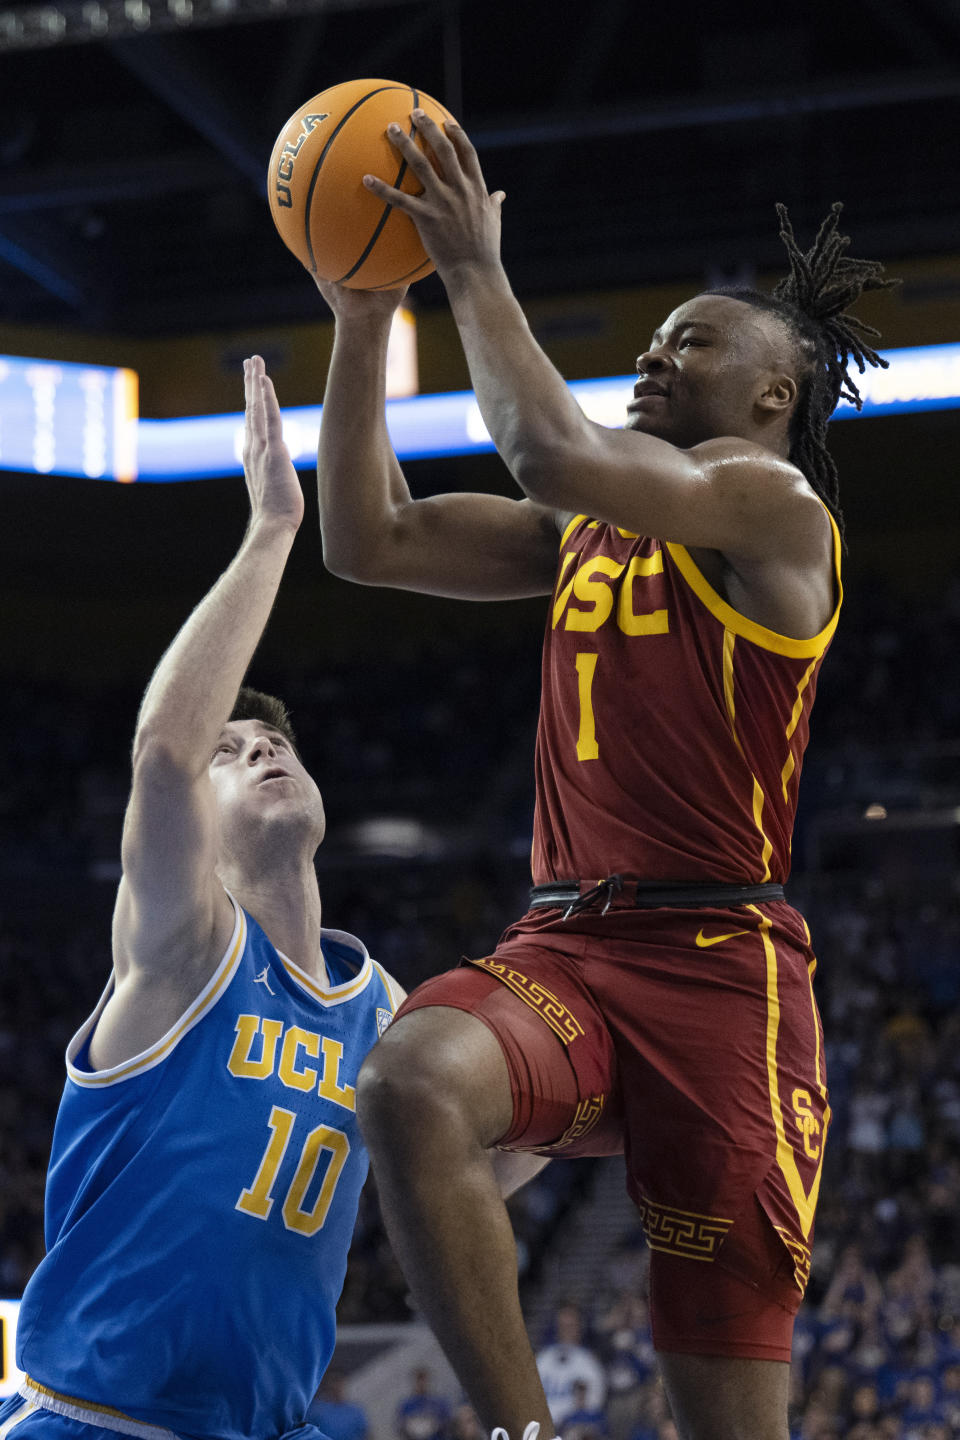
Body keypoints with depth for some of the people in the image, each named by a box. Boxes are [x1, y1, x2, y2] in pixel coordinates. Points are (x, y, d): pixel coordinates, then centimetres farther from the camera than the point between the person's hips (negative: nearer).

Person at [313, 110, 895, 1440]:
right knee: (409, 1084, -32)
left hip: (717, 963, -5)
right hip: (564, 945, 6)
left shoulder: (776, 508, -3)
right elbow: (369, 542, 18)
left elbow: (550, 450, -18)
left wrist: (476, 270, -8)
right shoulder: (592, 525, 21)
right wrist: (362, 320, 12)